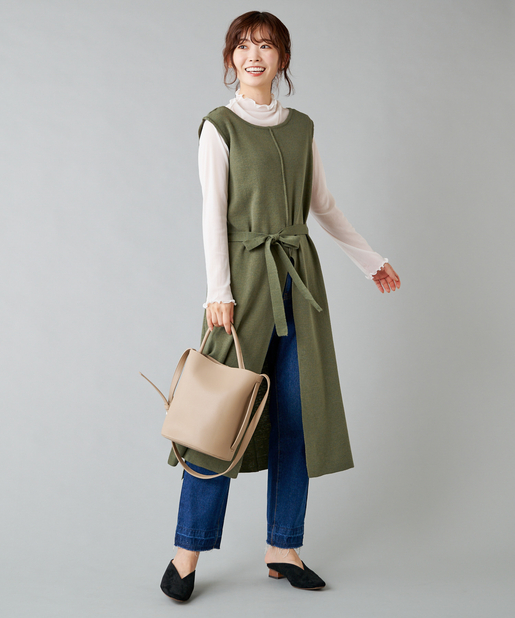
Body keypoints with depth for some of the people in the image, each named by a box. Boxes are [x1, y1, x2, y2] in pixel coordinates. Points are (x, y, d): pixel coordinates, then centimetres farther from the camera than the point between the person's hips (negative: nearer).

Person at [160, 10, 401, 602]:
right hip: (246, 276, -5)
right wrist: (218, 292, -16)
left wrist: (370, 260, 23)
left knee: (298, 414, 5)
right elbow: (213, 214, -7)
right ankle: (188, 551, 10)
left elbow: (322, 205, 20)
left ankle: (282, 548, 17)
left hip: (299, 277, 5)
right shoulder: (220, 126, 0)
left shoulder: (302, 127, 14)